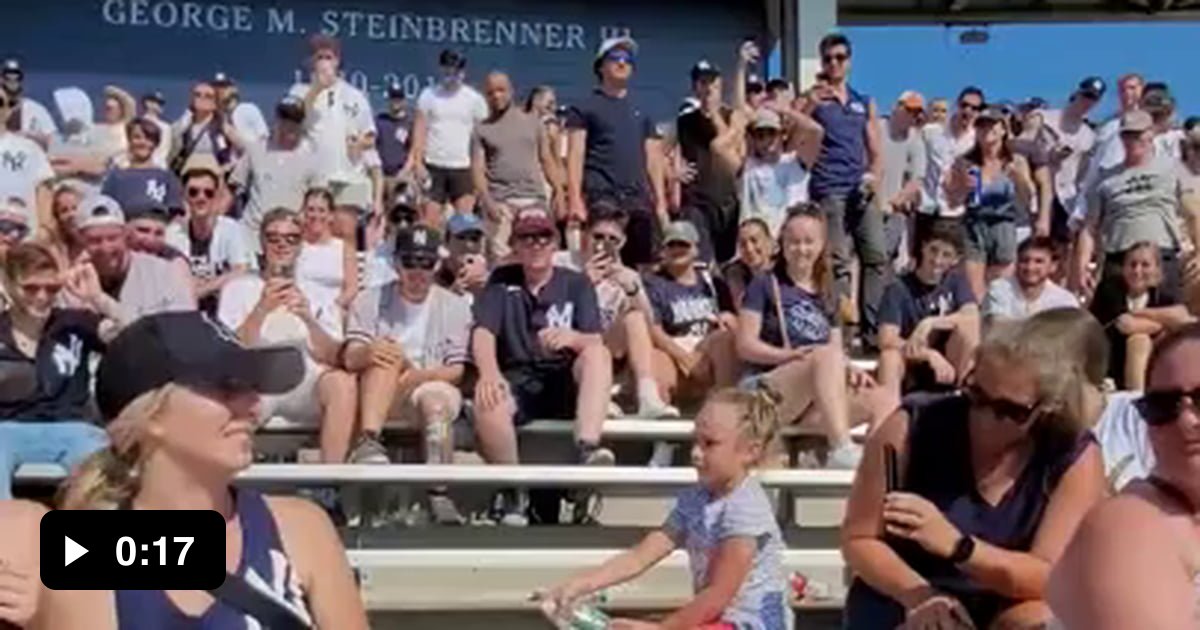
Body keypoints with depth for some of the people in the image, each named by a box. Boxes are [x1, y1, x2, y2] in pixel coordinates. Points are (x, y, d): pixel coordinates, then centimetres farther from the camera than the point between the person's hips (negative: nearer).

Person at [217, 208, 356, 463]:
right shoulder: (238, 288, 11)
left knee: (342, 382, -32)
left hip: (305, 381, 2)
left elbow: (334, 358, 4)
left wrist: (308, 320, -15)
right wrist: (261, 310, -19)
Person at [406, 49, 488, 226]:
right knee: (430, 219, -1)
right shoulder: (429, 95, 3)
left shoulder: (474, 99, 4)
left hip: (462, 167, 0)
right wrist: (418, 162, -7)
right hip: (433, 166, 0)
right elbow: (419, 131, 2)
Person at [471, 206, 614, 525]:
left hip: (565, 385, 1)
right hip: (516, 383, 0)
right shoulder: (501, 280, 11)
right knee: (487, 400, -33)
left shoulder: (576, 283, 11)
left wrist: (571, 337, -27)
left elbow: (595, 344, -2)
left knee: (599, 355, -29)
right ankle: (512, 489, -15)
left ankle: (587, 448, -45)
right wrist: (489, 373, -27)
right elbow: (483, 332, -5)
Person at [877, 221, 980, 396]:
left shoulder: (956, 281, 1)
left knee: (966, 325, -24)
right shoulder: (899, 288, -10)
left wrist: (930, 324, -29)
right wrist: (930, 355, -33)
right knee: (891, 353, -35)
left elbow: (972, 317, -17)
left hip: (950, 364, 2)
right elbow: (886, 341, -21)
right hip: (911, 373, -2)